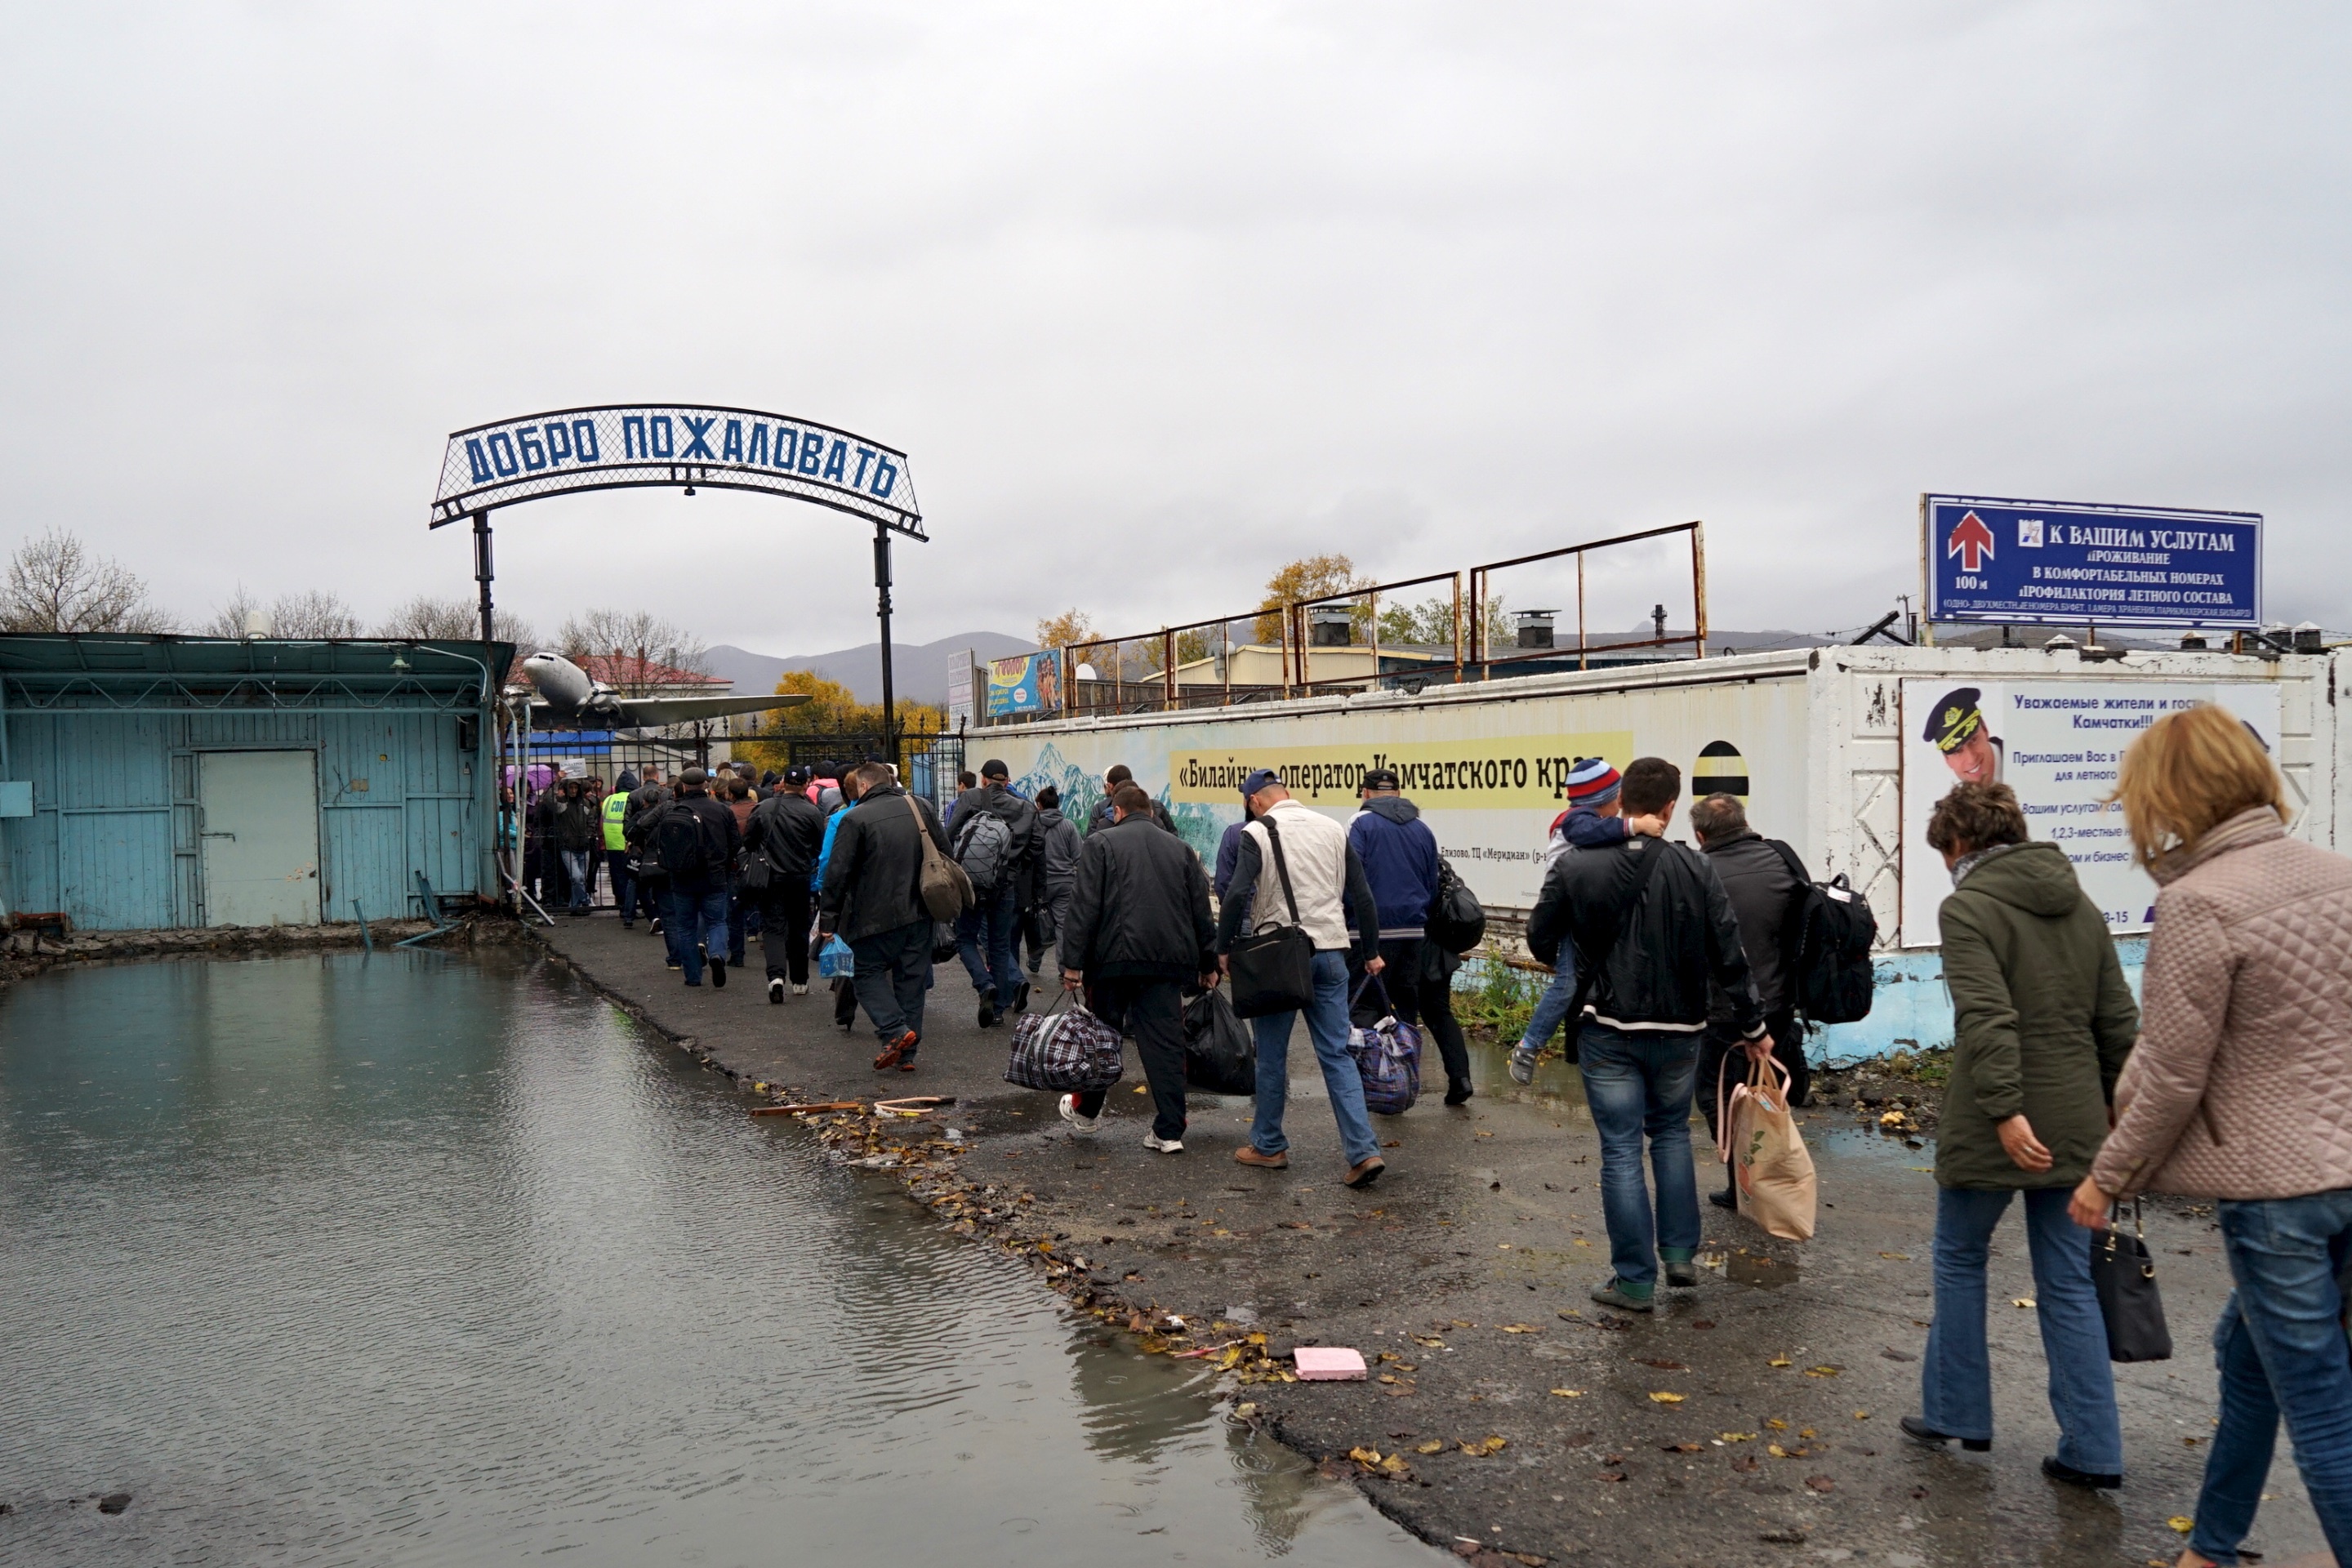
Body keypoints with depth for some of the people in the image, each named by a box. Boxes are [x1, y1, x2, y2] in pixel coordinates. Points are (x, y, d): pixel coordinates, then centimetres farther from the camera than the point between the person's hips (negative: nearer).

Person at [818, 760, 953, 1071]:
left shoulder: (855, 819, -9)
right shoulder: (921, 807, 6)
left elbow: (838, 873, -10)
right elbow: (945, 854, 11)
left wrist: (828, 918, -4)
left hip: (877, 916, -5)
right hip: (919, 913, 5)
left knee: (869, 972, 11)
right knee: (912, 977, 11)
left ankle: (895, 1031, -9)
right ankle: (907, 1054, 14)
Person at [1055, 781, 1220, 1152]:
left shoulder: (1102, 844, 2)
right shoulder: (1180, 848, 14)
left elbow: (1084, 907, -6)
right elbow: (1201, 911, 14)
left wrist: (1072, 963, -5)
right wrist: (1208, 964, 19)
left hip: (1114, 958, -2)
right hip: (1169, 961, 3)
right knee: (1166, 1043, 3)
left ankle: (1086, 1110, 31)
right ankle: (1169, 1131, 1)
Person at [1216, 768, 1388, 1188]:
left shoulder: (1257, 833, -6)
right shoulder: (1333, 828, 9)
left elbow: (1236, 894, -15)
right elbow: (1362, 895, 10)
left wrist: (1224, 947, -3)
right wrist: (1372, 952, 17)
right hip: (1330, 953, 4)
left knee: (1271, 1055, 10)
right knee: (1337, 1055, 5)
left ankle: (1268, 1146, 21)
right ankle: (1364, 1151, -4)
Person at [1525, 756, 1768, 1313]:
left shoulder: (1575, 867, -10)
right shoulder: (1696, 870, -7)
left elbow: (1540, 940, -1)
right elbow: (1729, 957, -4)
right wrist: (1753, 1026, 8)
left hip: (1607, 1031, -2)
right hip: (1677, 1030, 2)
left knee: (1621, 1151, 5)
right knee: (1672, 1133, 23)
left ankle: (1634, 1280, 10)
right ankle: (1680, 1253, 22)